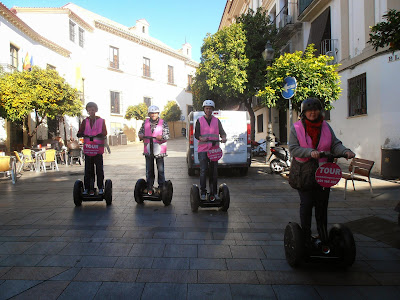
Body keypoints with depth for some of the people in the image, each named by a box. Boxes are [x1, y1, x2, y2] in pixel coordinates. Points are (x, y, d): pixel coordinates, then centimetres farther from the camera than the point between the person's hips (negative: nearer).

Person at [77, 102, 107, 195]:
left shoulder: (101, 121, 6)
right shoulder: (85, 121, 11)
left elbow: (104, 133, -6)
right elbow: (79, 134, 2)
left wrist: (94, 136, -22)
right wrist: (87, 136, -20)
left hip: (98, 149, -2)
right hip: (88, 149, 2)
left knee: (99, 169, 2)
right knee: (88, 170, 5)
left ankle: (100, 188, 10)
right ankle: (87, 188, 12)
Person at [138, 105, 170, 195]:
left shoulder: (163, 123, 1)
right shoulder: (145, 123, 10)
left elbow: (167, 135, -5)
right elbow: (141, 131, 15)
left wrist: (162, 137, -26)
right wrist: (140, 135, -10)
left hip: (159, 149, -3)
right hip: (148, 150, 3)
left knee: (160, 170, 3)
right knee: (149, 170, 9)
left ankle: (161, 187, 14)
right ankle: (149, 187, 19)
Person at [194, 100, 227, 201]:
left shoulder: (217, 121, 14)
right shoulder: (199, 120, 8)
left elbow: (222, 132, 9)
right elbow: (196, 134, 1)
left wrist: (223, 137, -14)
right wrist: (201, 138, -21)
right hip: (203, 149, -2)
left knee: (214, 171, 6)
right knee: (203, 171, -8)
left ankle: (214, 193, 14)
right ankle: (203, 192, 0)